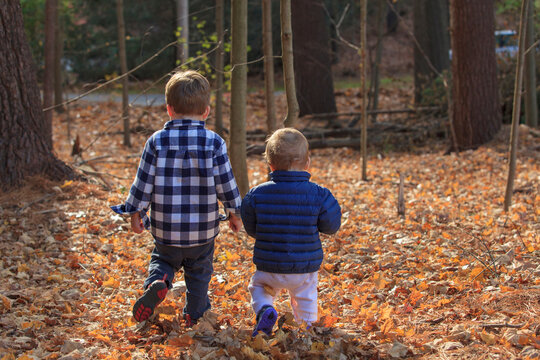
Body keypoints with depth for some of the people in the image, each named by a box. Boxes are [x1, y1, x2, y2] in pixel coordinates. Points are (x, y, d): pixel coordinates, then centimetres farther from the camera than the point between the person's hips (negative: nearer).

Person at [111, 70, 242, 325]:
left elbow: (144, 181, -5)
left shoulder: (157, 141, -7)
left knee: (163, 259, 22)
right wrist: (234, 213, 10)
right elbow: (225, 182, -4)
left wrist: (136, 213, 8)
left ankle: (157, 281, -6)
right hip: (203, 228, 0)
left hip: (166, 227, 0)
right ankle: (195, 313, 24)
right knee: (199, 270, 19)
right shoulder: (214, 143, -8)